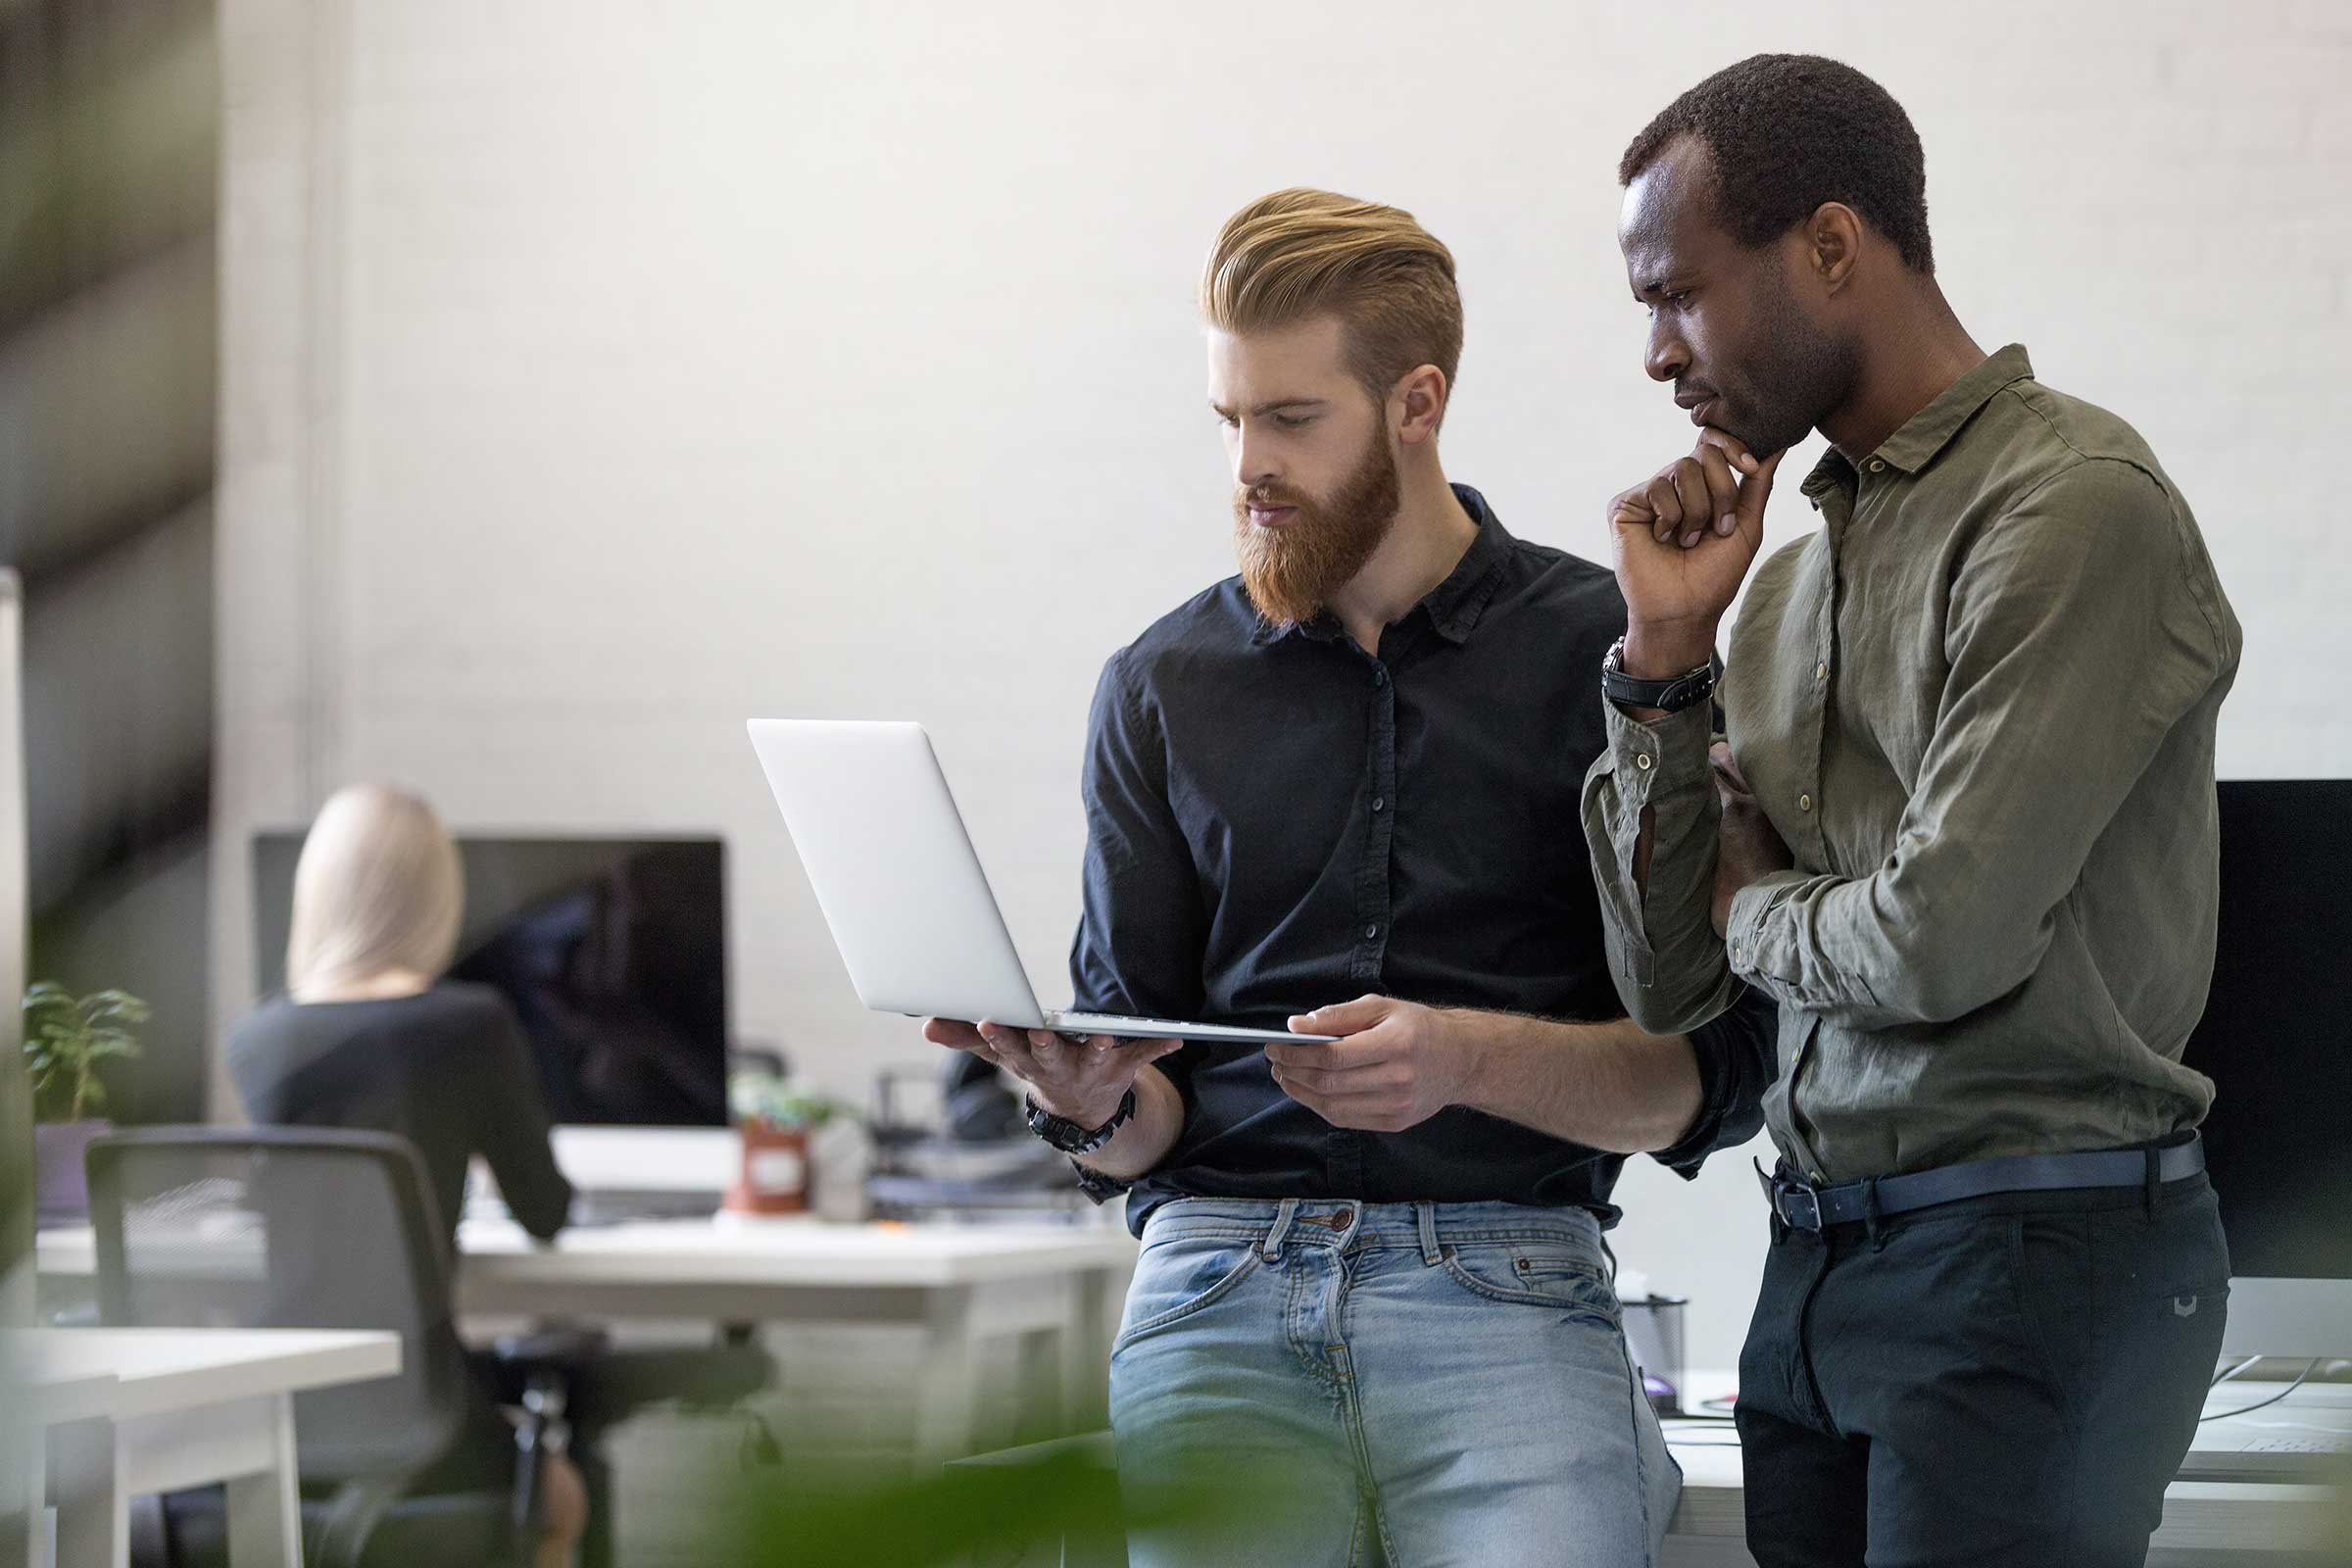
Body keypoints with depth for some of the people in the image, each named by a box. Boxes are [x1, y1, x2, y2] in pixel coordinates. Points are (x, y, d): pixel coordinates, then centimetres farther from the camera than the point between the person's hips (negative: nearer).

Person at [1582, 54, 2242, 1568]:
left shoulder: (2075, 506, -12)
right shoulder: (1794, 576, 14)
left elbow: (1946, 939, -19)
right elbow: (1669, 985, 12)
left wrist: (1754, 906, 2)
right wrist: (1665, 653, 3)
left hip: (2033, 1264, -8)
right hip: (1817, 1268, 8)